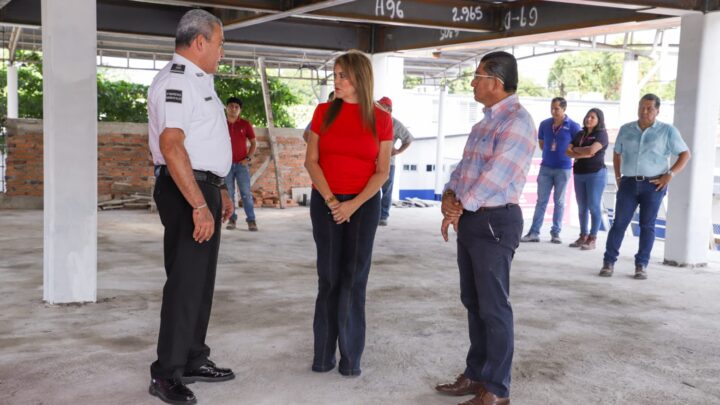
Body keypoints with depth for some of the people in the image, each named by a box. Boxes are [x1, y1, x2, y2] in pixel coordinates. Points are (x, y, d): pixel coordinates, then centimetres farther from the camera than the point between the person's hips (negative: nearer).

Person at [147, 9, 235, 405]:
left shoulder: (198, 82, 18)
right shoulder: (176, 81, -16)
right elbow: (171, 146, -26)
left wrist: (218, 190, 25)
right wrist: (199, 205, -29)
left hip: (203, 189, 10)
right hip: (185, 192, -10)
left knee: (201, 280, 15)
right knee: (185, 282, -6)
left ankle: (193, 360, 26)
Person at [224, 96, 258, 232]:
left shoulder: (245, 124, 4)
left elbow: (254, 143, 7)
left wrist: (248, 158, -4)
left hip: (241, 164, -1)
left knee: (246, 193, -6)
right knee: (228, 194, 2)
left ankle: (251, 220, -4)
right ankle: (232, 219, 8)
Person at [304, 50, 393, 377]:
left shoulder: (381, 119, -2)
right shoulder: (323, 112, 2)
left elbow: (382, 171, -2)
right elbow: (311, 160, 0)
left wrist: (353, 204, -13)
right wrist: (330, 200, -11)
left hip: (364, 204, -1)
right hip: (325, 202, 1)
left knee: (354, 277, 1)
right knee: (328, 276, 2)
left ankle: (351, 355, 11)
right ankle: (323, 352, 12)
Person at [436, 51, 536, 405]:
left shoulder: (517, 121, -13)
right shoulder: (485, 122, 17)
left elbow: (496, 175, -20)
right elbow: (464, 165, 16)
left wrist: (459, 207, -12)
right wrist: (449, 196, -3)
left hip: (495, 222, -9)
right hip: (471, 220, 9)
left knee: (493, 307, -1)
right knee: (473, 302, 16)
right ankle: (476, 375, 29)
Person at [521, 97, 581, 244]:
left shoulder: (573, 126, -7)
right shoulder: (545, 124, 2)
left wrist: (565, 153, -2)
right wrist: (550, 153, 2)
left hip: (563, 168, -2)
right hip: (546, 167, 3)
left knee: (559, 201, 6)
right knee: (541, 200, 4)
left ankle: (556, 233, 14)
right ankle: (534, 232, 6)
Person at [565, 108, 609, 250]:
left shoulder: (601, 134, -2)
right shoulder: (580, 134, 15)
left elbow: (591, 150, -18)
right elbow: (568, 151, 5)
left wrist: (576, 150, -2)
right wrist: (584, 154, -10)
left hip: (596, 174, -6)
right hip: (579, 174, 6)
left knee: (594, 206, -4)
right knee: (582, 207, 8)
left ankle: (592, 239, -2)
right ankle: (583, 236, 15)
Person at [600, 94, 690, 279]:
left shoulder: (667, 131, 1)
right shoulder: (626, 129, 10)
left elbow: (685, 154, 2)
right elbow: (617, 153, 21)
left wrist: (670, 174, -9)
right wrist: (618, 177, 10)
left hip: (654, 184, -2)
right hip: (628, 183, 2)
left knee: (647, 225, 2)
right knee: (619, 223, -1)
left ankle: (641, 266, 9)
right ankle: (608, 262, 2)